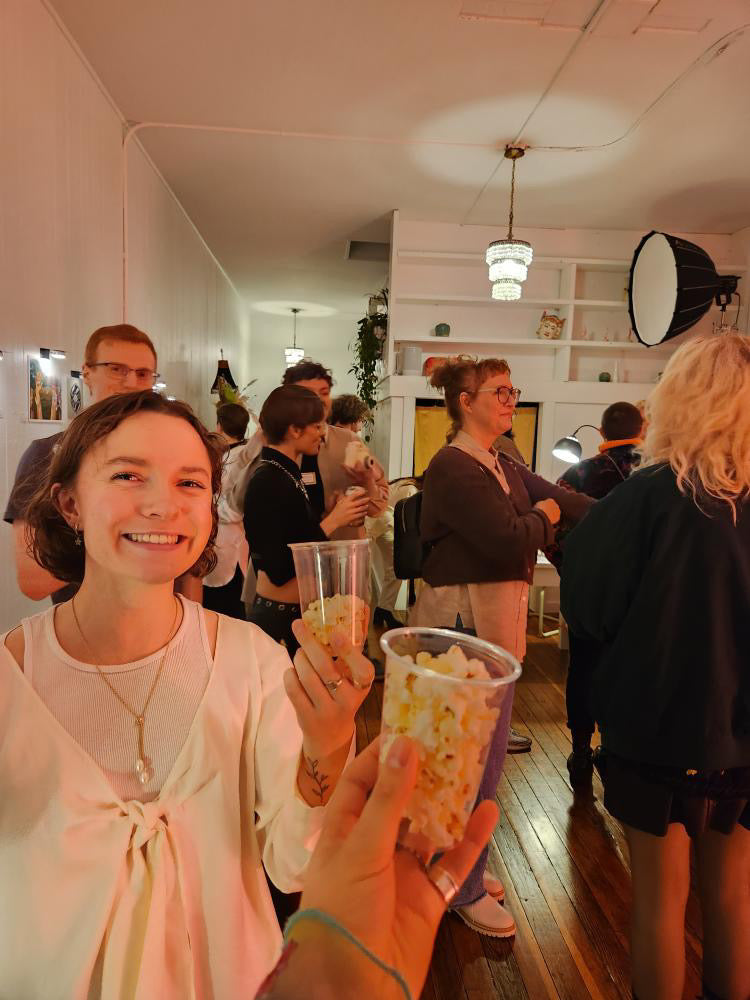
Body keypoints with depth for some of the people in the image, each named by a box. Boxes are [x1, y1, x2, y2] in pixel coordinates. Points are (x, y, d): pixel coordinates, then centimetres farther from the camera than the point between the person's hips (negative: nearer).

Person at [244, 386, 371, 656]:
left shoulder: (288, 474, 8)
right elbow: (279, 571, -22)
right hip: (279, 618, -9)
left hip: (299, 611, 9)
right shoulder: (267, 483, -19)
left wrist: (339, 515, -1)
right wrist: (333, 521, -18)